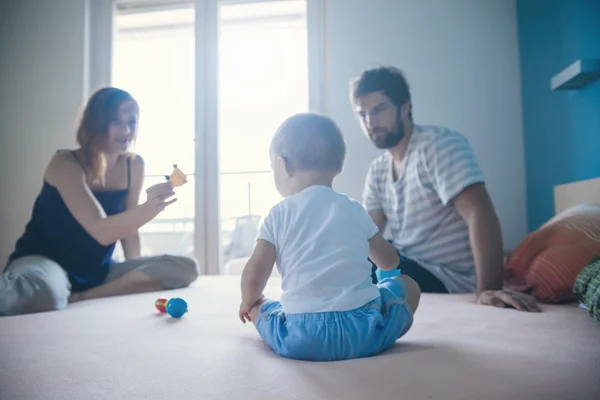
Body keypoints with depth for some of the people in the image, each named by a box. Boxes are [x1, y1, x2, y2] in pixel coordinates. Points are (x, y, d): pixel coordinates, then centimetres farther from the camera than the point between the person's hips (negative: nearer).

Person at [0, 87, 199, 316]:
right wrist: (148, 208, -44)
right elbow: (101, 231, -27)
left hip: (97, 271, 8)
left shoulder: (134, 165, 1)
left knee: (186, 268, -14)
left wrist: (136, 276, -2)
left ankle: (80, 299, -19)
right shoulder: (65, 164, -15)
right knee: (42, 292, -47)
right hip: (44, 262, -8)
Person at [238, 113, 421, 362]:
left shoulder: (279, 215, 1)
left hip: (301, 337, 1)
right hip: (363, 330, 0)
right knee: (407, 286, 23)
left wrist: (249, 302, 22)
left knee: (258, 306, 29)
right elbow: (389, 261, 18)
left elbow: (254, 276, -1)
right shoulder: (353, 209, 7)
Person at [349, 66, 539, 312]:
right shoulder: (377, 170, 8)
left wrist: (487, 288, -37)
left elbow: (479, 214, -26)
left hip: (449, 278, -7)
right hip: (407, 266, 8)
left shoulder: (440, 144, -15)